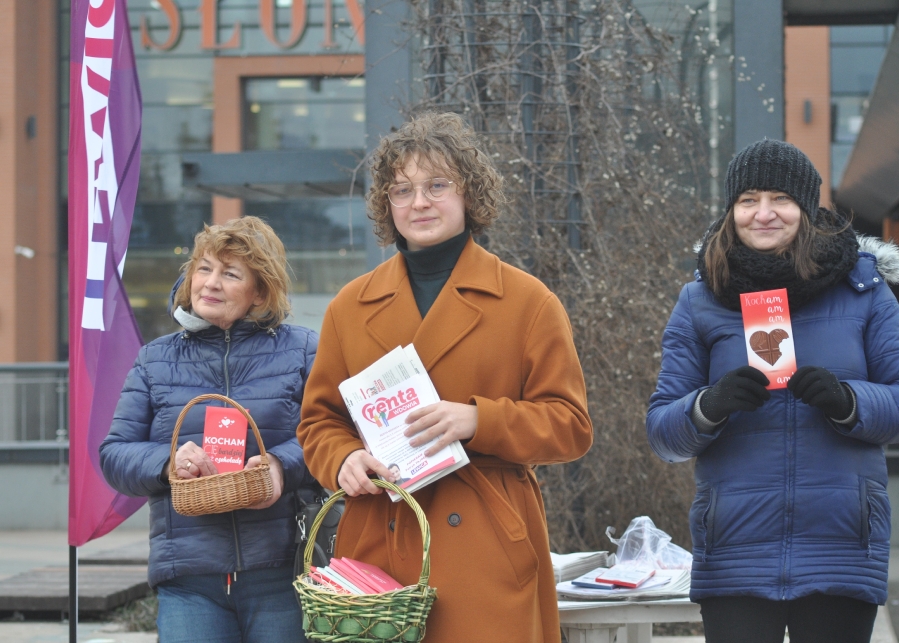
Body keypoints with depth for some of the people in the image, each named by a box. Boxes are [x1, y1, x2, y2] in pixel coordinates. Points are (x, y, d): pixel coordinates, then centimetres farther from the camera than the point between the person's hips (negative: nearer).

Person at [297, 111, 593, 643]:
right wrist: (344, 460, -5)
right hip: (379, 554, 2)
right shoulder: (350, 307, 13)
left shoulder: (527, 302, 4)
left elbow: (570, 425, 2)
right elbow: (320, 421, 18)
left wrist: (477, 420, -14)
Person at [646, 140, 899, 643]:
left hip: (841, 544, 0)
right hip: (736, 554, 0)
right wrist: (709, 406, -17)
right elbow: (661, 430, 4)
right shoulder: (700, 303, 6)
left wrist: (846, 401, -17)